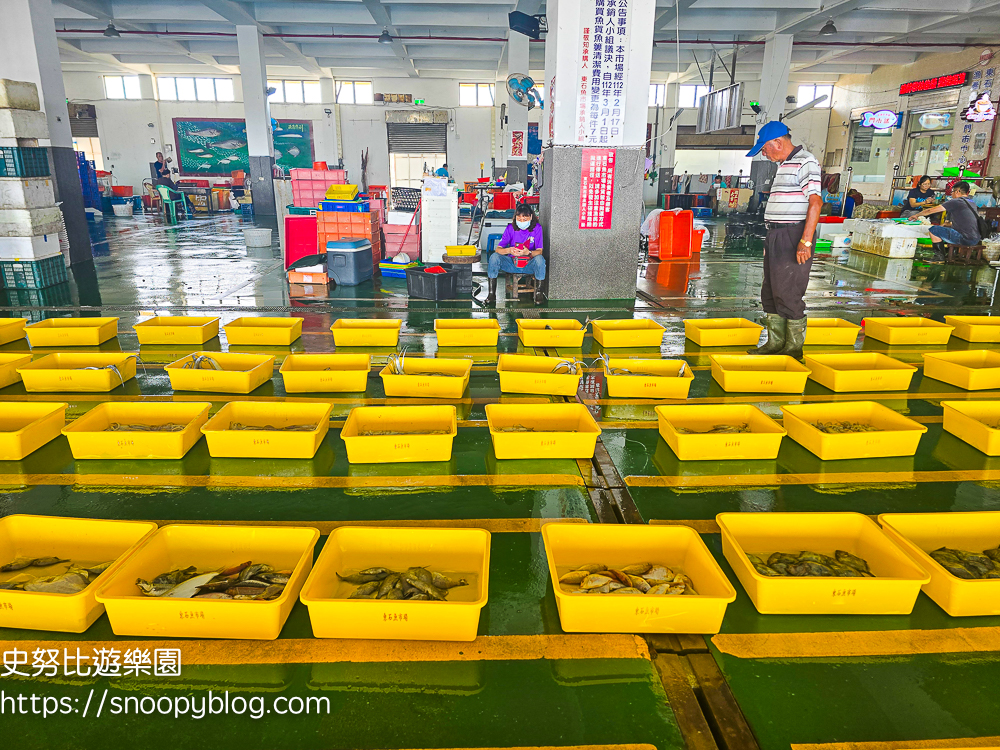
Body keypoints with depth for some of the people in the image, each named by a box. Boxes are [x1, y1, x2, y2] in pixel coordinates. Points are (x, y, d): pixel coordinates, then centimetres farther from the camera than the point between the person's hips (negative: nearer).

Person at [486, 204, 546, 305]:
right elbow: (498, 249, -10)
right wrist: (509, 250, -33)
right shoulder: (511, 228, -3)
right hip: (512, 263, 2)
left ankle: (538, 292, -18)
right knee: (494, 257, -24)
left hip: (529, 265, -1)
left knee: (539, 259, -34)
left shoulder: (537, 228, -6)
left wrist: (528, 253, -37)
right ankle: (492, 292, -16)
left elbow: (539, 251, -13)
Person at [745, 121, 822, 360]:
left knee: (789, 295, -6)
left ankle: (794, 349, 4)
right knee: (770, 294, 12)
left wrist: (805, 241, -25)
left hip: (793, 238, -10)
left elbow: (815, 202, -19)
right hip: (776, 236, 10)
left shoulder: (805, 162, -10)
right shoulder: (783, 165, 19)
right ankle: (775, 343, 22)